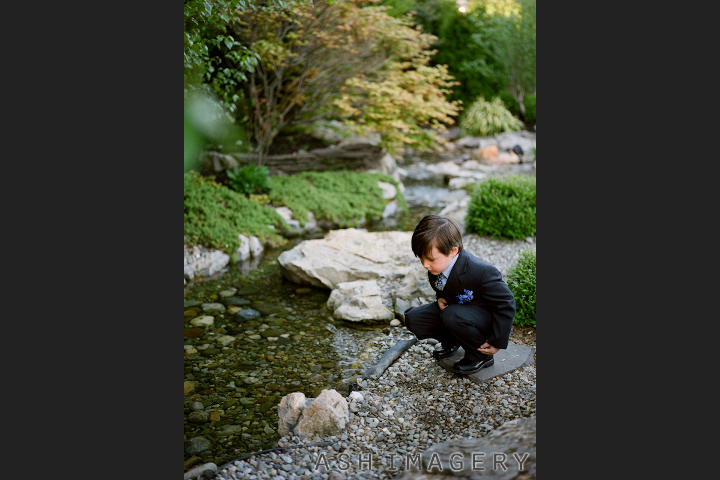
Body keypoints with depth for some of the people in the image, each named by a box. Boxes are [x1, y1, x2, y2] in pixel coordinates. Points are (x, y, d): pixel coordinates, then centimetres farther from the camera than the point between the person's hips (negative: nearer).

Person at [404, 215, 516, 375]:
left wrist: (497, 342, -19)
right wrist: (440, 299, -11)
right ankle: (450, 340, 12)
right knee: (413, 318, -11)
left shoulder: (480, 272, -33)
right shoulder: (436, 266, -12)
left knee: (452, 316, -38)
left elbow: (506, 304, -22)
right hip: (454, 307, 7)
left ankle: (481, 355, -11)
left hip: (486, 317, -6)